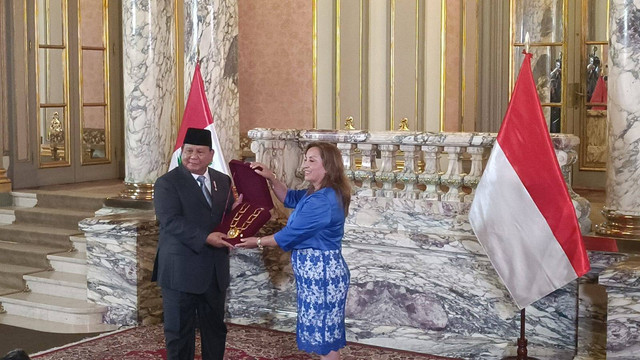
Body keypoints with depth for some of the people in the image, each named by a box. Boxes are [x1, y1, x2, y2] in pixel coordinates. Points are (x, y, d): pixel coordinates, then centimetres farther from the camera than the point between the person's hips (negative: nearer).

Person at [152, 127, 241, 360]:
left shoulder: (223, 181, 10)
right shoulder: (167, 183, -7)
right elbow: (171, 221, -19)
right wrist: (206, 238, -27)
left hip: (215, 270, 5)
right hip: (181, 270, -5)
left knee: (215, 327, 15)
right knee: (180, 330, 6)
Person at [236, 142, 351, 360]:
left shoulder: (322, 201, -23)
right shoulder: (320, 193, 9)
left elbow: (291, 235, -19)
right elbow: (290, 199, 23)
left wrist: (258, 242, -6)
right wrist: (271, 179, 7)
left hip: (321, 272, -10)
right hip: (317, 271, 10)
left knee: (325, 334, 0)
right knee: (325, 332, 16)